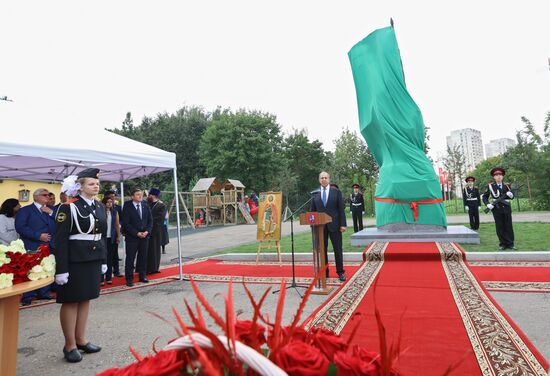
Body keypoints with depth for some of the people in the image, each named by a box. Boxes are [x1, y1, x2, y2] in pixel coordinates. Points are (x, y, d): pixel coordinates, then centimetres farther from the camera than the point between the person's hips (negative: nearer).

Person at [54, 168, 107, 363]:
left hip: (94, 259, 6)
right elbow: (61, 239, -13)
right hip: (74, 260, -6)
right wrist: (61, 268, -16)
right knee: (71, 301, 6)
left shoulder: (100, 206, 8)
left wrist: (104, 260, 14)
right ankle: (70, 345, 20)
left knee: (86, 299, 14)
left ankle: (81, 339, 28)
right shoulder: (68, 207, -11)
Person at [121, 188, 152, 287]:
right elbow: (125, 223, -9)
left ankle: (142, 276, 19)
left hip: (144, 236, 4)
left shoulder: (145, 205, 7)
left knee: (143, 257, 9)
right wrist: (137, 233, -14)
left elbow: (150, 220, 9)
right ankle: (129, 279, 9)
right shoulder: (127, 206, -6)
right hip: (131, 237, -4)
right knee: (130, 258, 1)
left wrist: (147, 231, -6)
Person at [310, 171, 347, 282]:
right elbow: (312, 211, 8)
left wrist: (343, 224, -6)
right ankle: (324, 272, 17)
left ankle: (340, 272, 17)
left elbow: (341, 209, 0)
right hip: (320, 226, 1)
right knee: (322, 250, 6)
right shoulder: (315, 194, 7)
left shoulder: (336, 192, 4)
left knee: (338, 249, 5)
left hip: (334, 225, -1)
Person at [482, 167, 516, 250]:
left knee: (509, 226, 5)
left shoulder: (506, 186, 9)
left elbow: (512, 196, 10)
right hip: (497, 209, -2)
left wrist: (510, 195, -13)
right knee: (500, 227, 2)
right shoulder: (490, 186, 2)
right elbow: (484, 197, 6)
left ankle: (510, 244, 13)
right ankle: (503, 244, 11)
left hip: (507, 208, 2)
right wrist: (488, 204, -10)